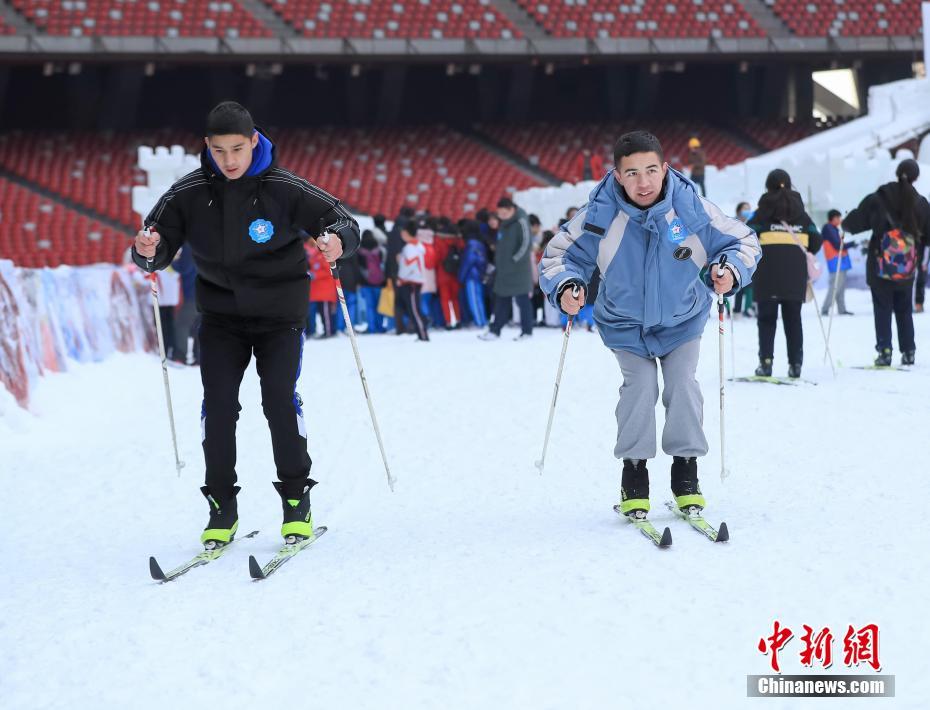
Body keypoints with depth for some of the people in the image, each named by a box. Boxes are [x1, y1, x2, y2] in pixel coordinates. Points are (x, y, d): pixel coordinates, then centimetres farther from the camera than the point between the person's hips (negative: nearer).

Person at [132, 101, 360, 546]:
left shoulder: (285, 190, -14)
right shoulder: (189, 194, -9)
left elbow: (341, 221, -10)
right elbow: (158, 249, -4)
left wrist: (338, 240, -34)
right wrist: (148, 251, -29)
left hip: (279, 312, -2)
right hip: (221, 313, 2)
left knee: (279, 399, -12)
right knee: (218, 403, -6)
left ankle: (296, 500, 3)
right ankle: (222, 507, 5)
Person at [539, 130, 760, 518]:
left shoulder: (694, 209, -22)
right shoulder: (599, 215, -23)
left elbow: (742, 240, -9)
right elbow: (560, 255, -11)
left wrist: (731, 271, -29)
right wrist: (565, 288, -31)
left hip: (682, 321, 1)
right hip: (625, 325, -1)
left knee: (682, 384, -10)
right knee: (640, 385, -15)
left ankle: (686, 467, 7)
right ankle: (634, 471, -2)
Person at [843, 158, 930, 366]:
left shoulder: (877, 200, -8)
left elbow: (853, 222, -3)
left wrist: (844, 224, 18)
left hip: (881, 268, -2)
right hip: (907, 270, 2)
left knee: (882, 309, 4)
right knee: (904, 310, 14)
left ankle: (885, 351, -5)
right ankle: (908, 352, 13)